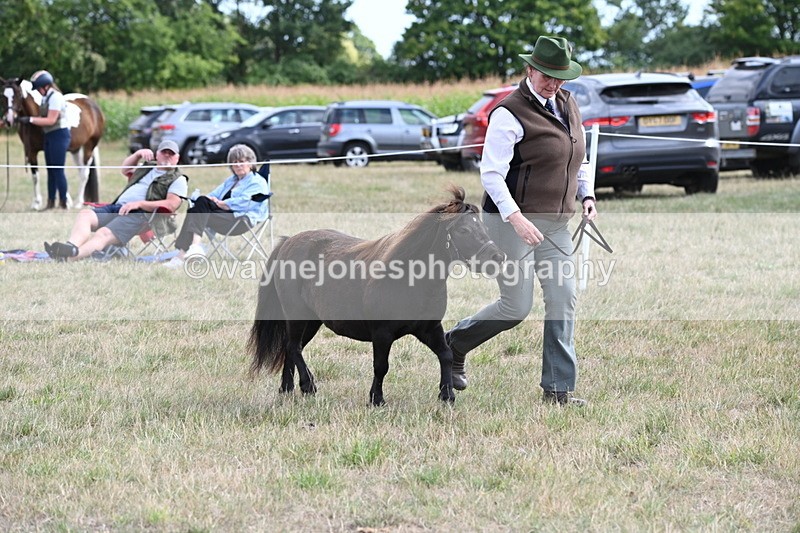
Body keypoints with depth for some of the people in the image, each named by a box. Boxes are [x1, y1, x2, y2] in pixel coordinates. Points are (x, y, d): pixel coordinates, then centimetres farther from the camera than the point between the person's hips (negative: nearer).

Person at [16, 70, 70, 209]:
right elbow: (44, 117, 13)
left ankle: (64, 203, -4)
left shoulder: (55, 97, -16)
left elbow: (51, 120, -21)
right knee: (50, 170, 12)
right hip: (49, 136, 10)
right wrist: (27, 120, 2)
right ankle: (51, 203, 17)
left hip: (59, 135, -10)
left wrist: (30, 119, -21)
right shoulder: (45, 98, 12)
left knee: (58, 170, -8)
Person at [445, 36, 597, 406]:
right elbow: (491, 173, -18)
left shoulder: (568, 105, 12)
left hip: (555, 223, 7)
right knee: (516, 307, -4)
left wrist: (587, 196, 8)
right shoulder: (510, 113, -13)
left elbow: (578, 159, 25)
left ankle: (558, 388, 3)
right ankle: (454, 343, 22)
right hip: (513, 221, -7)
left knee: (563, 299, -2)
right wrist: (516, 218, -28)